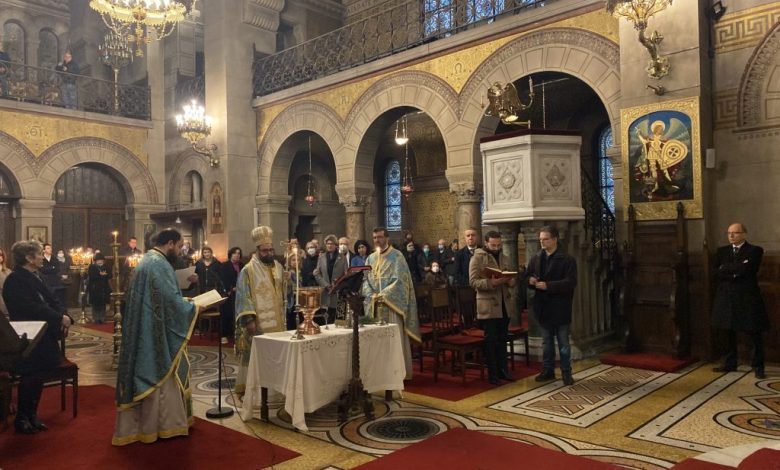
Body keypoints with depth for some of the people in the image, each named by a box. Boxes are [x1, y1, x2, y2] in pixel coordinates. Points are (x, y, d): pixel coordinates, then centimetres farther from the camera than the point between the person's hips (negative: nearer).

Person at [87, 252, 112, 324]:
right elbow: (91, 276, -12)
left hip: (104, 289, 3)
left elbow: (110, 275, 2)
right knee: (95, 305, -1)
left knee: (103, 305, 4)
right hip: (95, 289, -3)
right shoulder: (92, 267, 2)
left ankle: (102, 319, 9)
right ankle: (96, 319, 4)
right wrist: (100, 275, -21)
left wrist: (105, 274, -17)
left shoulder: (105, 267, 11)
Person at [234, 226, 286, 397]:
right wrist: (249, 319, -20)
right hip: (258, 322, -5)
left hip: (276, 320, 6)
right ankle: (247, 388, 9)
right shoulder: (248, 270, -8)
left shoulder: (278, 267, 9)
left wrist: (283, 315, 14)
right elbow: (243, 296, -12)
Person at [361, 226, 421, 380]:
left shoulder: (397, 256, -3)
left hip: (391, 304, -5)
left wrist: (383, 295, -18)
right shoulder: (370, 258, 13)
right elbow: (365, 280, 9)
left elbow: (399, 279, -12)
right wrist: (372, 295, -9)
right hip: (374, 305, 5)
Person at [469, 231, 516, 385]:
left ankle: (502, 369, 25)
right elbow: (473, 281, -14)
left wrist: (511, 281, -8)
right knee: (490, 340, 1)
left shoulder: (504, 258, 13)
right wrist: (490, 283, -27)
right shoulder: (477, 258, -7)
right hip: (488, 306, -6)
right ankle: (492, 373, 10)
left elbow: (512, 279, 16)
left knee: (502, 339, 14)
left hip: (504, 304, 6)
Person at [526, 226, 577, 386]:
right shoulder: (536, 259, 7)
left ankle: (566, 372, 16)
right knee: (546, 342, 15)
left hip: (560, 307, -5)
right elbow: (527, 277, 14)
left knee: (563, 342, 6)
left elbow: (571, 282, -17)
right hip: (543, 306, 5)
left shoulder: (567, 260, -8)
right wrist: (530, 280, -10)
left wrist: (548, 285, -24)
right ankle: (548, 370, 25)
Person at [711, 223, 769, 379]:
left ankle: (758, 367, 13)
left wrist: (726, 269, -9)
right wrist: (736, 271, -13)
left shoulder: (755, 250, -4)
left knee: (754, 334, 3)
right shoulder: (722, 251, 10)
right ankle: (730, 364, 22)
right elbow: (716, 273, -1)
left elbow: (746, 269, -18)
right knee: (729, 333, 11)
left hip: (747, 297, -4)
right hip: (726, 297, 4)